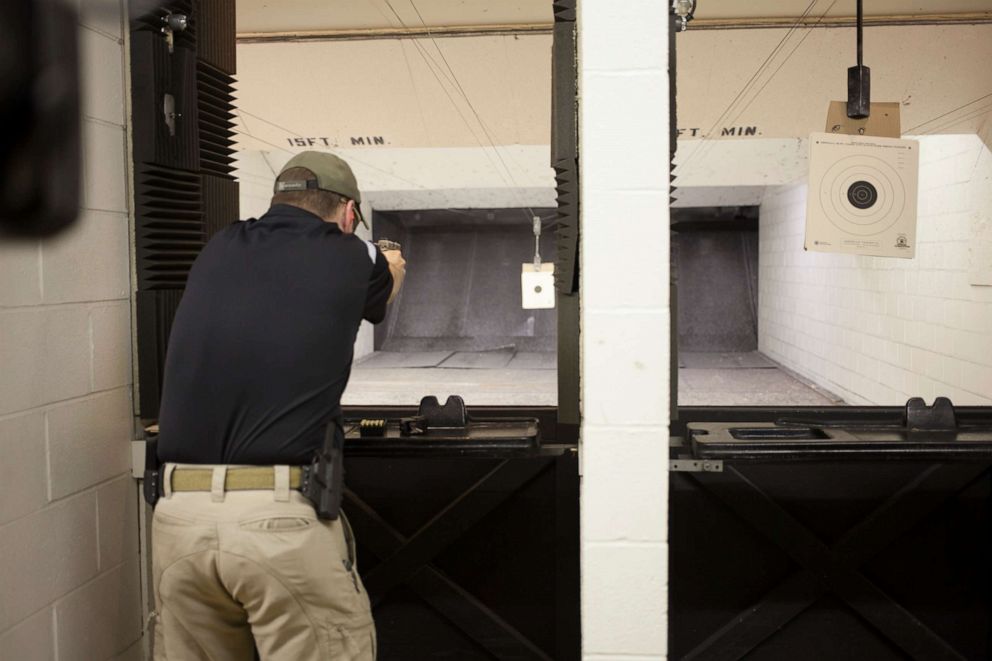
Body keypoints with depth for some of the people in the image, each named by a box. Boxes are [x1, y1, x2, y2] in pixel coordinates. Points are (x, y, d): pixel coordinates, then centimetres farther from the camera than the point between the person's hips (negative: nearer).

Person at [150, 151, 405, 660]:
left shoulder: (219, 250, 12)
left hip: (178, 515, 5)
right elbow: (385, 288, 29)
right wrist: (393, 267, 53)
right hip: (282, 517, -4)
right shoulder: (349, 257, 4)